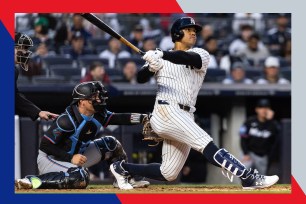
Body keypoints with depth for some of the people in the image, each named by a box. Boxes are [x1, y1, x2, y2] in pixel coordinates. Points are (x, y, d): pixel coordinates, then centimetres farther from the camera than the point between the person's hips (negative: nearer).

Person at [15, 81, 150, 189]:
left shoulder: (98, 116, -5)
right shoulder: (67, 120, -27)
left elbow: (121, 118, -9)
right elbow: (45, 145, -25)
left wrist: (143, 118, -25)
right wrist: (71, 158, -29)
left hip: (75, 156, 8)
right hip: (49, 159, -8)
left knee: (110, 143, 5)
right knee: (81, 178, -37)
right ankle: (32, 181, -28)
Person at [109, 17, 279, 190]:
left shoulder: (201, 54, 12)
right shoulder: (160, 59, 12)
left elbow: (190, 59, -12)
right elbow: (140, 78, 2)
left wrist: (162, 55, -29)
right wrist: (150, 67, -21)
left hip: (186, 117, 5)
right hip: (167, 111, -5)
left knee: (168, 174, 3)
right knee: (207, 144, -23)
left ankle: (122, 168, 23)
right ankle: (249, 178, -35)